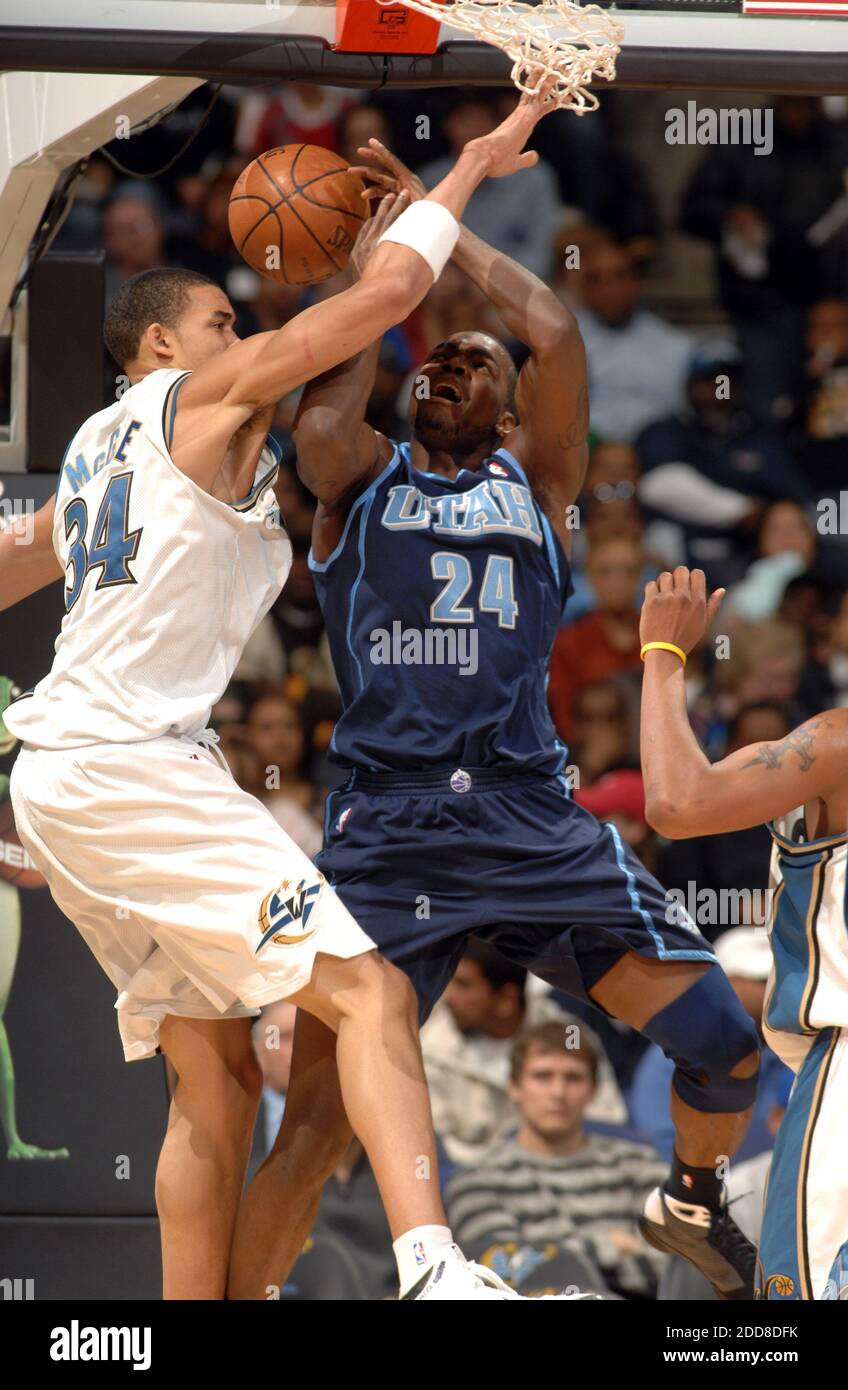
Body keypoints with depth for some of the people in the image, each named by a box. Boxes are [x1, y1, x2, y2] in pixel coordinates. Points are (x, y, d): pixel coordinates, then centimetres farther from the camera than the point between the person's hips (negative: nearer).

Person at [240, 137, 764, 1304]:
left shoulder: (535, 474, 15)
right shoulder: (362, 480, 12)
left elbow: (556, 335, -1)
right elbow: (321, 417, -12)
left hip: (531, 819, 2)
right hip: (385, 832, -2)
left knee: (723, 1047, -4)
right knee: (317, 1123, -11)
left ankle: (696, 1195, 27)